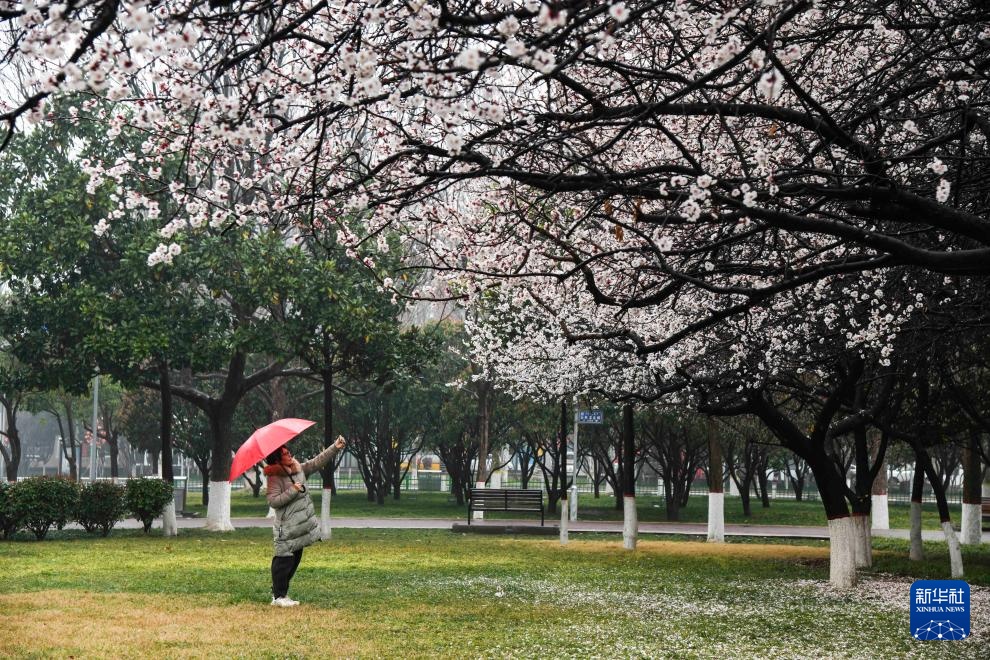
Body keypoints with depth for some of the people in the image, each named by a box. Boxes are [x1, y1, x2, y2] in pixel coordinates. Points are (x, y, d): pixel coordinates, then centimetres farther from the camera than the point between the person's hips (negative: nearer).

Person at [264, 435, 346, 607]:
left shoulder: (299, 469, 8)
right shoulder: (275, 478, -14)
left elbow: (318, 461, 11)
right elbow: (273, 501, -21)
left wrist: (335, 447, 3)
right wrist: (293, 491, -22)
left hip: (300, 526, 8)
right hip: (286, 528, -8)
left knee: (294, 560, 13)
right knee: (284, 560, -6)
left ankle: (281, 593, 22)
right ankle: (278, 596, 1)